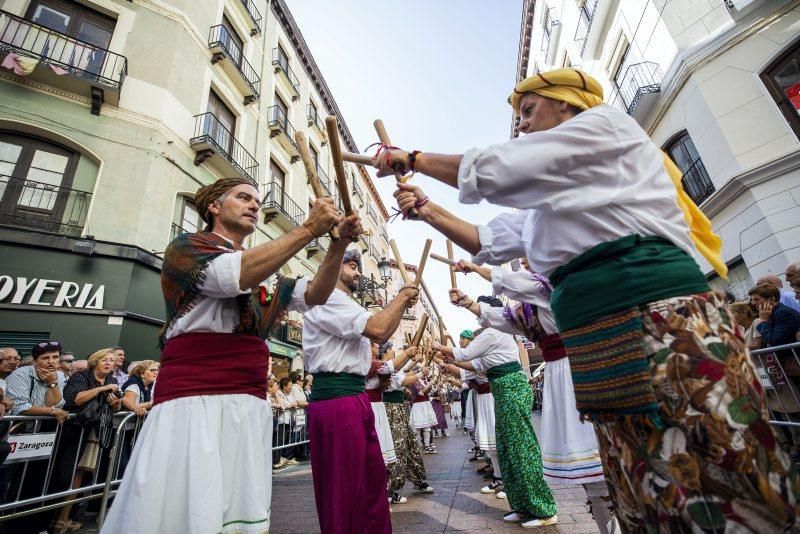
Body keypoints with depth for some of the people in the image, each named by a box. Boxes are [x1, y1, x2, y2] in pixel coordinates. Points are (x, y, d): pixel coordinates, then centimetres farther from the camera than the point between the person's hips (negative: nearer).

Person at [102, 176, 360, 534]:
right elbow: (234, 275, -19)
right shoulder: (185, 247, 2)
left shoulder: (265, 271, 19)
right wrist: (308, 230, -18)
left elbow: (314, 295, 10)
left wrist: (339, 244, -4)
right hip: (193, 401, -5)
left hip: (251, 408, 6)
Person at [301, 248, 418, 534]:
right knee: (344, 486, 2)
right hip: (336, 398, -10)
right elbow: (377, 329, -22)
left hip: (355, 397, 11)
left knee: (373, 477, 18)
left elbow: (380, 336, 22)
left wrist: (402, 304, 12)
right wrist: (401, 297, -7)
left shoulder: (344, 305, 23)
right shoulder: (327, 299, -11)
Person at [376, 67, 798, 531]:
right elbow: (488, 243, 29)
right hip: (602, 348, 8)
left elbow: (492, 169, -4)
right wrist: (427, 210, 22)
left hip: (663, 320, -8)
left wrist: (412, 158, 9)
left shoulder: (606, 122, 6)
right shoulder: (549, 202, 28)